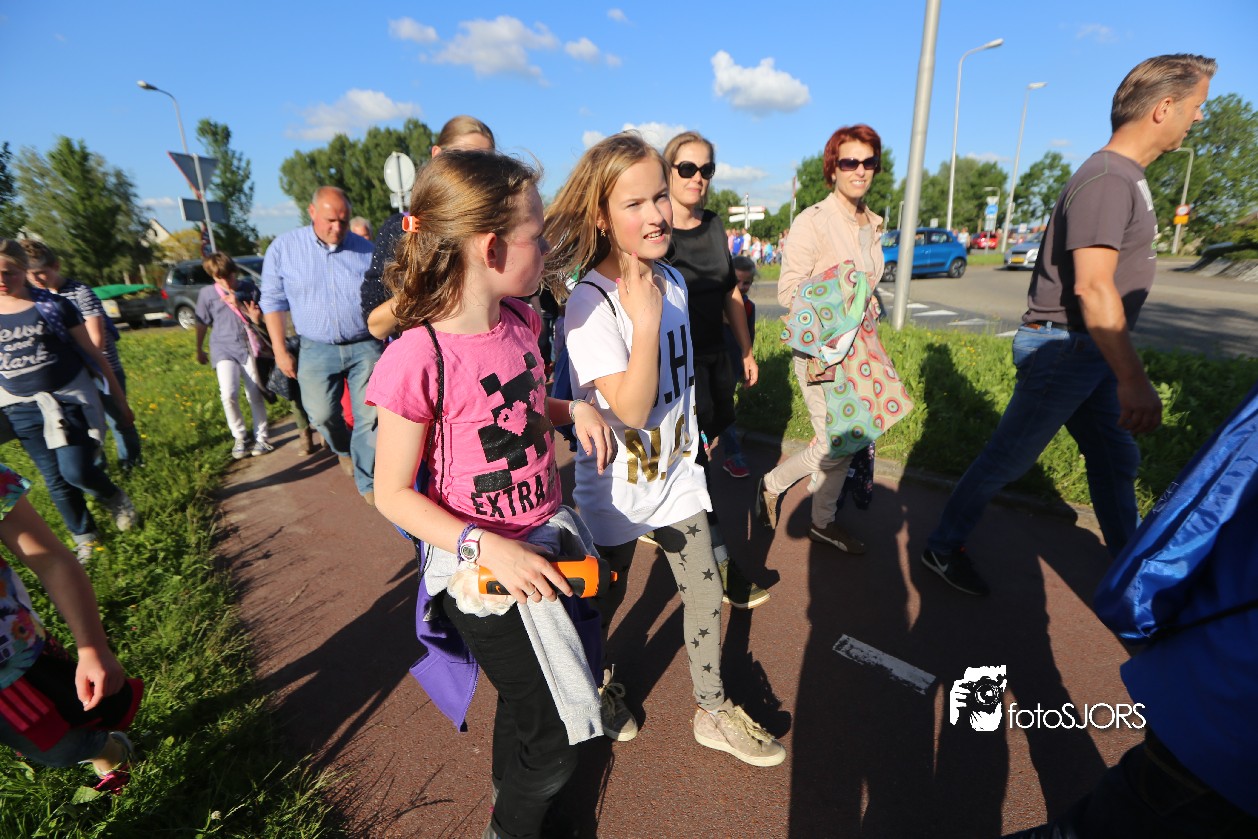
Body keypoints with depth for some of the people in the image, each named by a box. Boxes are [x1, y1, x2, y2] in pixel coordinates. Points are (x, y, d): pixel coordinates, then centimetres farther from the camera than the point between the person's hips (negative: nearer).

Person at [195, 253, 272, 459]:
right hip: (224, 349, 0)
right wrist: (199, 350, 18)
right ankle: (240, 437, 5)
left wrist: (239, 305, -15)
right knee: (229, 395, -14)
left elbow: (259, 318, 1)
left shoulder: (248, 288, -1)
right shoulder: (206, 294, -1)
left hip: (250, 346, 0)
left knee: (255, 394, 3)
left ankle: (261, 436, 16)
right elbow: (202, 324, 9)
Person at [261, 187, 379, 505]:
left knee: (370, 417, -2)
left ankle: (367, 482, 13)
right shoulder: (284, 247, 1)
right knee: (321, 413, 0)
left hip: (365, 346, 0)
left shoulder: (365, 250, 1)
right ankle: (343, 448, 35)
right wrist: (280, 351, 3)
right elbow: (273, 301, 6)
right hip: (318, 348, 1)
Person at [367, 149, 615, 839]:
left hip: (549, 541, 7)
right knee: (552, 740, 10)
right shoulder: (420, 358, -24)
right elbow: (393, 493, -16)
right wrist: (488, 549, -25)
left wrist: (573, 411, -6)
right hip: (484, 569, -7)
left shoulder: (519, 322, -2)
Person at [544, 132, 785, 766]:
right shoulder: (589, 304, -22)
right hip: (616, 484, -6)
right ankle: (595, 683, 49)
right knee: (604, 601, 17)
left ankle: (713, 712, 37)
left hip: (676, 472, 6)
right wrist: (645, 317, -33)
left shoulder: (672, 281, 0)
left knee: (706, 595, 14)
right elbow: (631, 410, -27)